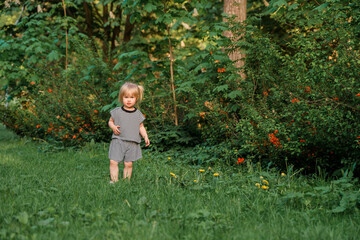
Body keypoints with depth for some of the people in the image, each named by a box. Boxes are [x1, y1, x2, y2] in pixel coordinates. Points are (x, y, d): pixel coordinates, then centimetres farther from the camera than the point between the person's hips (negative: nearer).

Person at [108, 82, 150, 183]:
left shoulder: (138, 114, 5)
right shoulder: (117, 112, 3)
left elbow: (141, 127, 13)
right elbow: (110, 121, 14)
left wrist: (145, 137, 0)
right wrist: (113, 127, -7)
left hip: (132, 143, 1)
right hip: (118, 141, 0)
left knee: (128, 164, 1)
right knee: (113, 162, -9)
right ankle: (114, 181, -2)